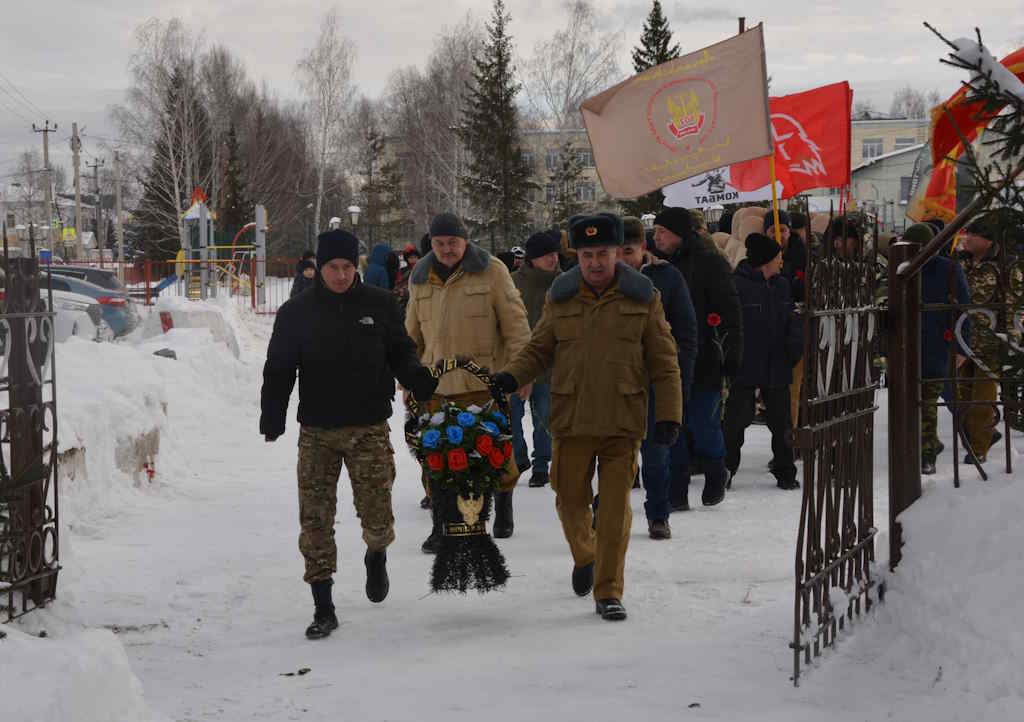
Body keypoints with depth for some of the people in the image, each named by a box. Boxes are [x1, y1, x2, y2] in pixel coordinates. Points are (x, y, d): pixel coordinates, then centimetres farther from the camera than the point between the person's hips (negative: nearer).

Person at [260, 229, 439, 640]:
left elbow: (401, 355, 10)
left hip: (370, 429, -1)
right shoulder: (297, 313, 3)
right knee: (315, 520, -2)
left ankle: (376, 557, 33)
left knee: (377, 518, -3)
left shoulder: (379, 305, 4)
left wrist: (424, 386, -9)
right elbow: (279, 370, 5)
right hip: (317, 432, 1)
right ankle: (323, 608, 8)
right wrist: (272, 420, -7)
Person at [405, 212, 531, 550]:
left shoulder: (491, 271, -2)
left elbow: (514, 323, -1)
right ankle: (442, 522, 12)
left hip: (483, 382, -3)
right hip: (435, 384, 3)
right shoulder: (420, 278, 12)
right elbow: (412, 336, 22)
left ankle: (503, 501, 30)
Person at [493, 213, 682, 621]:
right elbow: (539, 349, 12)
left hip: (622, 421, -2)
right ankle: (584, 556, 39)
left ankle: (608, 592, 6)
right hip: (571, 420, 2)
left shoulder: (642, 298, 2)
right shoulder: (560, 297, 6)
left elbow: (663, 361, 3)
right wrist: (511, 377, -7)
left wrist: (669, 415, -4)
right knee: (570, 500, 8)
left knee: (615, 508, -3)